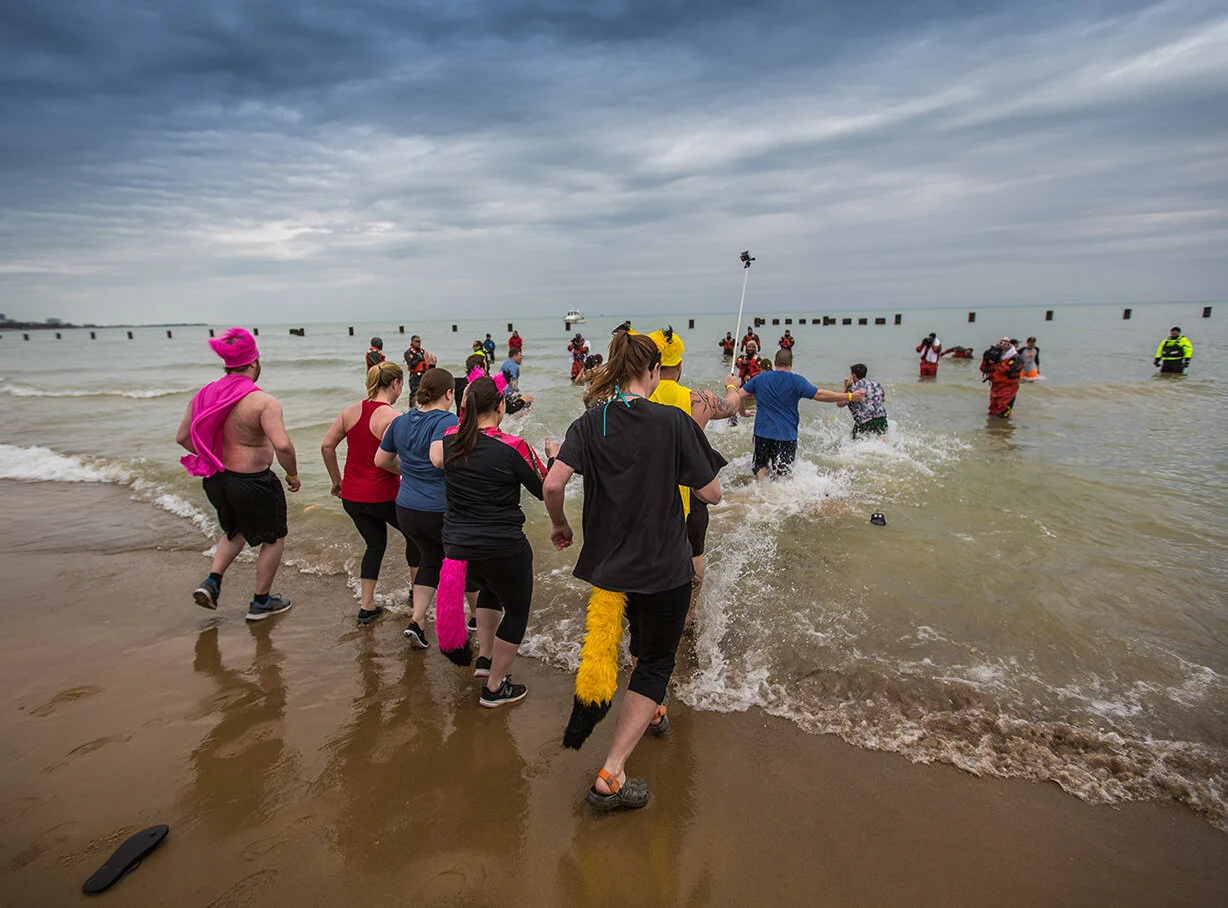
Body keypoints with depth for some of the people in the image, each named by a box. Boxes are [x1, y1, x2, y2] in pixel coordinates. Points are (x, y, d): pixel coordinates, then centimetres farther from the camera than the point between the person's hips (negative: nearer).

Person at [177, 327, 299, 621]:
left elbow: (182, 437, 9)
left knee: (237, 531, 33)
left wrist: (213, 459, 19)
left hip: (215, 480, 7)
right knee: (274, 539, 15)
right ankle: (261, 602, 26)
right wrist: (293, 475, -16)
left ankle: (211, 582, 20)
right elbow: (282, 445, -32)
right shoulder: (263, 402, -21)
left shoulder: (204, 395, 1)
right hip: (252, 484, -7)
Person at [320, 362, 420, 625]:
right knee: (414, 534, 21)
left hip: (351, 496, 6)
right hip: (383, 496, -6)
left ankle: (367, 606, 23)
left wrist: (337, 480, 13)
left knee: (375, 544, 23)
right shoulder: (393, 417, -18)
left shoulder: (351, 410, 2)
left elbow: (326, 446, 3)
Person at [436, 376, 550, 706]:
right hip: (503, 549, -6)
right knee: (517, 611, 17)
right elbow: (546, 490, -7)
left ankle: (484, 658, 35)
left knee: (491, 588, 35)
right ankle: (494, 687, 26)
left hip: (455, 544, 6)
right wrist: (554, 457, 10)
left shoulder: (450, 439, -5)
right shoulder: (513, 448, -19)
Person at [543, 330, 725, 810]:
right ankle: (611, 775, 7)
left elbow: (553, 484, -15)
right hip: (664, 566, -4)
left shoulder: (590, 423, -5)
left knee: (644, 642, 32)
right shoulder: (673, 421, -13)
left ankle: (648, 710, 49)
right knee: (656, 663, 11)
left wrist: (559, 524, 4)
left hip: (610, 562, 4)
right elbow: (711, 494, -9)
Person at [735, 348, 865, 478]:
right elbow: (820, 395, -7)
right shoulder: (796, 381, -4)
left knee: (759, 467, 18)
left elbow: (739, 394, 7)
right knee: (782, 475, 5)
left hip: (762, 432, 2)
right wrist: (850, 396, -1)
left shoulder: (760, 378, 4)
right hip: (786, 435, -2)